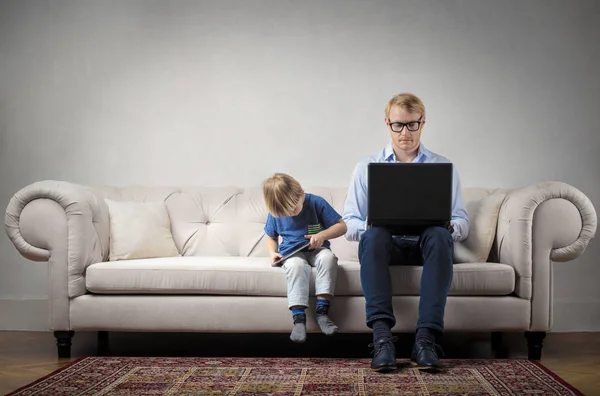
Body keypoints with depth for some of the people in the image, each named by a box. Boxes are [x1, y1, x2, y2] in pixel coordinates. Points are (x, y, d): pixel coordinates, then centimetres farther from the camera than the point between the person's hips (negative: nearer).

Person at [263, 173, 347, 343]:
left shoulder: (316, 203, -7)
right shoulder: (275, 214, 1)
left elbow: (342, 226, -4)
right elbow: (271, 237, 18)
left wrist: (323, 235, -21)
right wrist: (273, 253, -3)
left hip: (316, 249, 0)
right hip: (291, 252, 0)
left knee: (328, 257, -37)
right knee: (296, 265, -38)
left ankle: (322, 310, -34)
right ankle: (298, 318, -41)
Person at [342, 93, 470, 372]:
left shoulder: (443, 167, 15)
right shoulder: (367, 167, 15)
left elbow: (461, 222, 11)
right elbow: (349, 222, 9)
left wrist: (449, 227, -14)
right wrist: (368, 227, -15)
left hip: (426, 244, 0)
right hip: (386, 244, 0)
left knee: (439, 235, -35)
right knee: (374, 234, -36)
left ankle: (426, 338, -41)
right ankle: (381, 336, -44)